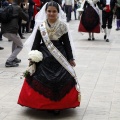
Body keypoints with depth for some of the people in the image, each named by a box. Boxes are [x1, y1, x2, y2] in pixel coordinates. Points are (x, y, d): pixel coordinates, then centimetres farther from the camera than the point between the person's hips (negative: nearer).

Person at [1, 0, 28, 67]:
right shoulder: (18, 8, 2)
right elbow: (26, 18, 8)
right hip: (11, 31, -6)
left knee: (15, 40, 36)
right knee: (20, 46, 14)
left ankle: (14, 58, 33)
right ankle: (9, 61, -4)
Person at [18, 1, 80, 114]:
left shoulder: (62, 25, -1)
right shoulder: (40, 25, 0)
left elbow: (67, 43, 4)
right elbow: (36, 43, 4)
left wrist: (70, 58, 4)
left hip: (59, 56, 0)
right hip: (44, 56, 1)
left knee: (61, 80, -3)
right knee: (42, 79, -1)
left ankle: (58, 104, 9)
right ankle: (44, 103, 12)